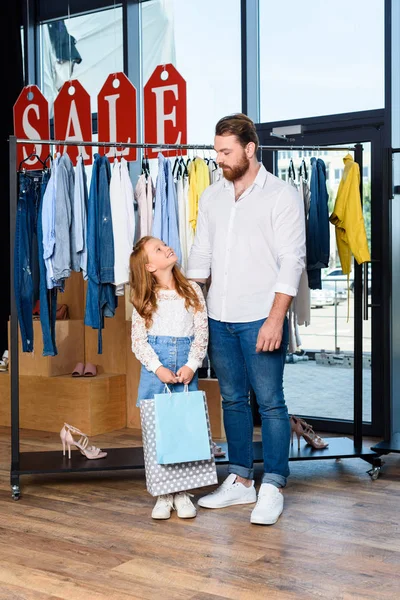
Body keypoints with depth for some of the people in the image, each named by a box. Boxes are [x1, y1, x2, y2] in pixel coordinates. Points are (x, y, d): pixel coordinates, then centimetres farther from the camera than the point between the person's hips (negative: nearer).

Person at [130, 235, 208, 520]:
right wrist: (158, 368, -15)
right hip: (155, 366, -1)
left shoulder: (192, 290, 5)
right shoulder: (144, 299, 1)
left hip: (186, 367, 1)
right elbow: (138, 339, -2)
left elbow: (202, 333, 2)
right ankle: (163, 495, 10)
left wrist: (191, 365, -10)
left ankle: (182, 493, 12)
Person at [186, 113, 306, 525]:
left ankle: (272, 487, 10)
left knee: (270, 401, -1)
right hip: (219, 319, 6)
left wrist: (276, 319, -17)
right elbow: (200, 257, 14)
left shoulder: (282, 195, -5)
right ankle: (240, 481, 23)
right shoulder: (211, 196, 11)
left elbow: (291, 262, -10)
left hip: (261, 318, -5)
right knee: (232, 400, 12)